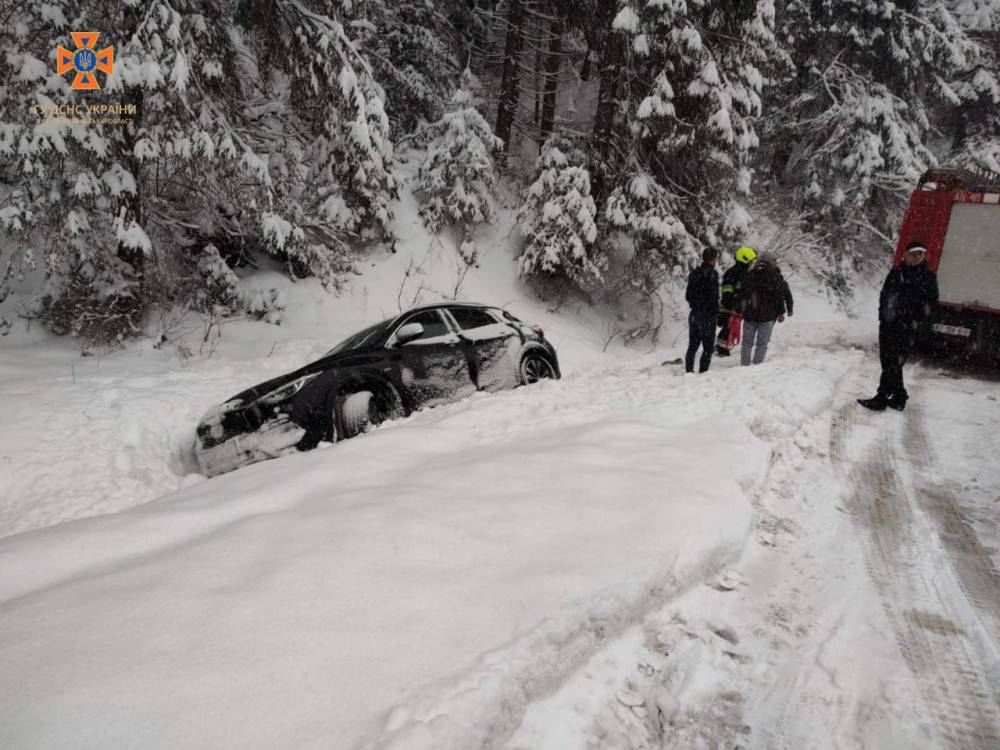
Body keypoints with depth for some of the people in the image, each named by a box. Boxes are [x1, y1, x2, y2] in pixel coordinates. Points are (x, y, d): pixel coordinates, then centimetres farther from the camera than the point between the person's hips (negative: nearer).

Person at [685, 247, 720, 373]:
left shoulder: (694, 273, 9)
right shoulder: (712, 273, -14)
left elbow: (688, 295, 13)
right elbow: (713, 296, -18)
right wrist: (716, 312, -9)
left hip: (694, 314, 7)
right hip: (707, 315, -7)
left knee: (692, 346, 14)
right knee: (708, 347, 0)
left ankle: (689, 371, 17)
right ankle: (702, 372, -3)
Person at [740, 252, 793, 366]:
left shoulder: (748, 275, 7)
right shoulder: (774, 276, -6)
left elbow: (741, 294, 9)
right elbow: (780, 295, -6)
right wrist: (781, 312, 2)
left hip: (749, 315, 3)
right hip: (767, 316, -3)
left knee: (747, 342, 11)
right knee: (762, 344, 4)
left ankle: (744, 365, 10)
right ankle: (757, 365, 1)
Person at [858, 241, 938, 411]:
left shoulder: (928, 276, 1)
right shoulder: (896, 273, 11)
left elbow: (931, 303, 1)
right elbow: (884, 295, 15)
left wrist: (918, 320, -9)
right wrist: (883, 315, 4)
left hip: (906, 327, -5)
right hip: (888, 324, 5)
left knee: (892, 364, -5)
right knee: (889, 363, 10)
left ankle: (881, 400, 0)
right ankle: (899, 398, 22)